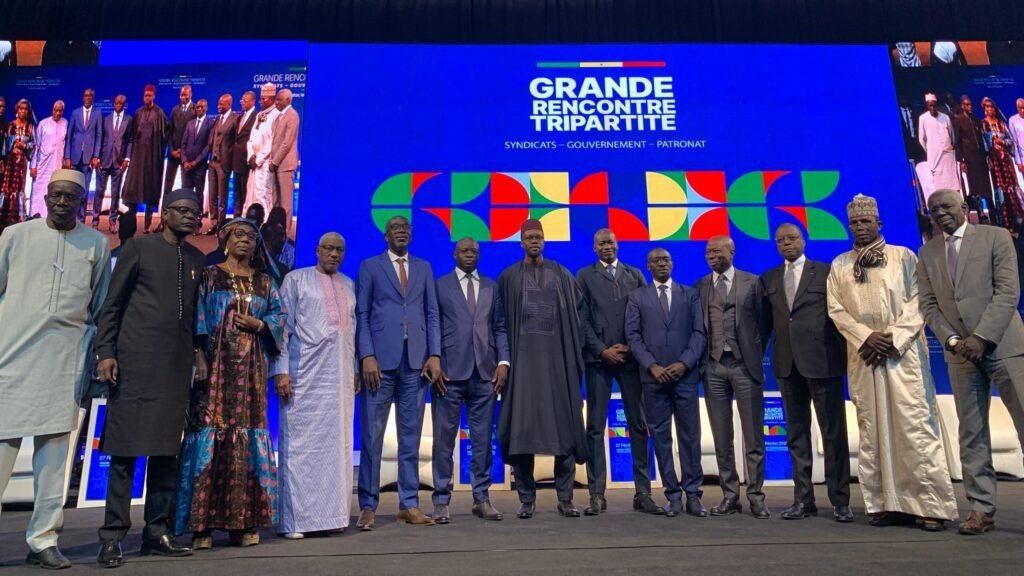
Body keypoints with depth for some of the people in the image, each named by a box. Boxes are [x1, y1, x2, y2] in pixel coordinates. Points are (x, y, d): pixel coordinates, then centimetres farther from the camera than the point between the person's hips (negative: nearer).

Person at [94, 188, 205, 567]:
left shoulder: (196, 259, 16)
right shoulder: (139, 248, 3)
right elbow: (112, 303, 0)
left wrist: (198, 350, 7)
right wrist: (105, 352, -7)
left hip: (177, 366, 5)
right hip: (135, 362, -4)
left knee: (167, 450, 6)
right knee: (125, 450, -2)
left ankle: (157, 532, 14)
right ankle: (113, 536, 6)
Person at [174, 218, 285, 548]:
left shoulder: (264, 281, 15)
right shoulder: (208, 276, 8)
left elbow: (279, 314, 13)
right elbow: (196, 319, 0)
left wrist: (259, 324, -7)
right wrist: (197, 356, -11)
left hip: (251, 371, 3)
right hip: (215, 367, -2)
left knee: (248, 436, 1)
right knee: (210, 433, -6)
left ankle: (243, 522, 6)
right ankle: (203, 524, 0)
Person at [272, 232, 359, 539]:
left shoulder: (349, 285, 17)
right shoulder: (296, 280, 6)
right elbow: (283, 327, 1)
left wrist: (356, 370, 11)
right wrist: (281, 370, -7)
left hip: (340, 375, 4)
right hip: (304, 374, -4)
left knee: (337, 444, 4)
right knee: (300, 444, -2)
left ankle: (329, 514, 12)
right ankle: (294, 519, 6)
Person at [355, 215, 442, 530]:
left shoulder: (424, 268, 16)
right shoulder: (370, 266, 9)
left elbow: (432, 314, 11)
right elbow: (361, 314, 2)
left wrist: (435, 355, 1)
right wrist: (367, 356, -9)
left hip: (416, 361, 3)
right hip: (381, 359, -2)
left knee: (411, 436, 6)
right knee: (372, 435, 1)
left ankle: (409, 504, 14)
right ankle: (368, 506, 10)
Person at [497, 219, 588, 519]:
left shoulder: (562, 275, 9)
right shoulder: (508, 277, 7)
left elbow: (576, 315, 10)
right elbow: (500, 321, 7)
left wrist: (575, 353, 3)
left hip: (557, 357, 1)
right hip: (523, 358, 0)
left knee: (563, 425, 0)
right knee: (521, 426, -1)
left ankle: (565, 497, 10)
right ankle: (527, 498, 9)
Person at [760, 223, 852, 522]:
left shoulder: (826, 272, 2)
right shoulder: (768, 279, 12)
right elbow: (767, 321, 11)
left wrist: (844, 355, -5)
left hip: (822, 361, -3)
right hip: (787, 363, 4)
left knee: (833, 433, 2)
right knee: (796, 434, 9)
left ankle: (840, 501, 13)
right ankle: (803, 500, 17)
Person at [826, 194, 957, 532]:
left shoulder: (904, 257, 8)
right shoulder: (839, 265, 12)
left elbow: (917, 302, 0)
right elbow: (835, 309, 5)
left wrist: (893, 338, -12)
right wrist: (866, 337, -9)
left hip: (903, 352, -2)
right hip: (863, 357, 2)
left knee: (914, 425, -7)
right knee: (873, 430, 1)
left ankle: (932, 504, -1)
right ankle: (889, 503, 6)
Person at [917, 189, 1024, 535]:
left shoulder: (995, 237, 1)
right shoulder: (927, 254, 12)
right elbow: (928, 305, 8)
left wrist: (982, 337, -16)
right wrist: (952, 341, -7)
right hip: (961, 353, 3)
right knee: (971, 434, 4)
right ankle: (981, 509, 9)